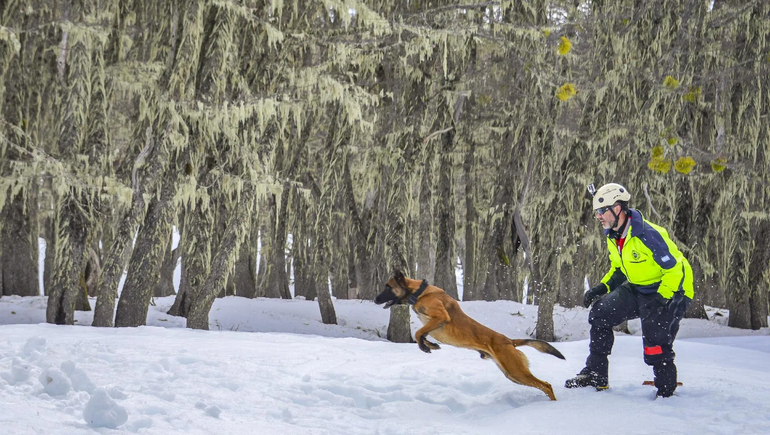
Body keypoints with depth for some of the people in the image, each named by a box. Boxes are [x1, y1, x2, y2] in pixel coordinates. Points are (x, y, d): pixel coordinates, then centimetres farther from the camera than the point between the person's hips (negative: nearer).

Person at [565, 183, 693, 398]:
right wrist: (601, 287, 0)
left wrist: (660, 299, -30)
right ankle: (595, 375, 8)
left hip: (670, 291, -9)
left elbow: (675, 269, -24)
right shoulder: (613, 237, 0)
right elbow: (619, 268, 16)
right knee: (600, 314, -1)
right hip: (637, 289, 9)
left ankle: (666, 392, 6)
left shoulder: (648, 235, -28)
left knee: (656, 350, -15)